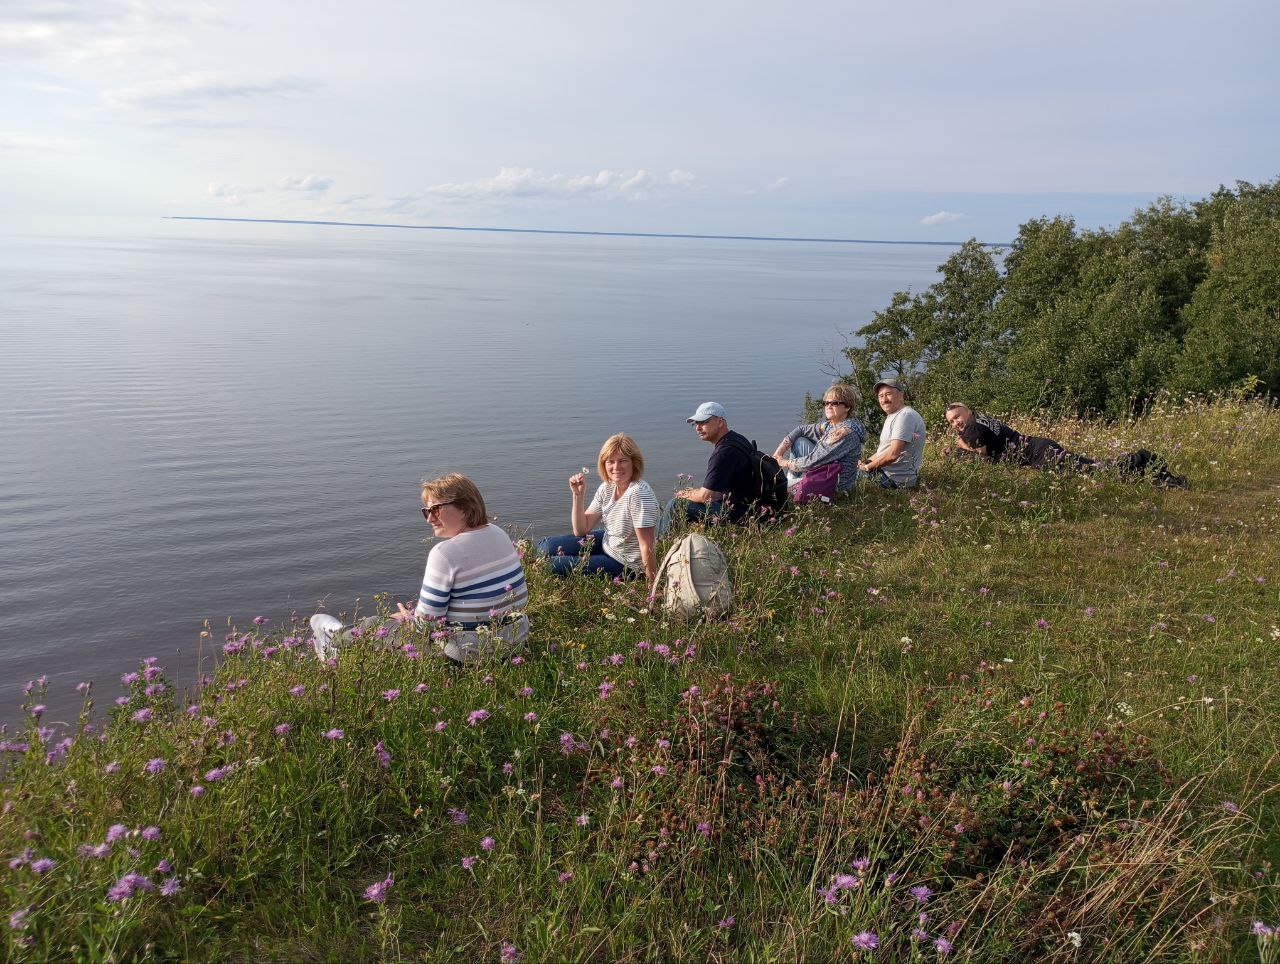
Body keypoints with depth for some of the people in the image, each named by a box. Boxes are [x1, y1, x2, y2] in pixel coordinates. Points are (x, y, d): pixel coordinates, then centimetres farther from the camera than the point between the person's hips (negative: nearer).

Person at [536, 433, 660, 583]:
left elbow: (647, 546, -27)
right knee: (547, 546, 6)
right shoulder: (607, 488, -4)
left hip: (626, 566, -7)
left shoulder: (639, 494, -29)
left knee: (553, 564, -11)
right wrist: (578, 495, -13)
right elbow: (581, 530, -1)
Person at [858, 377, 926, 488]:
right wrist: (864, 462, 6)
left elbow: (893, 454, -26)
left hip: (896, 479, -11)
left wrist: (868, 467, -14)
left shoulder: (905, 415, -18)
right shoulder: (894, 416, 18)